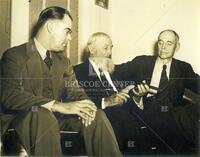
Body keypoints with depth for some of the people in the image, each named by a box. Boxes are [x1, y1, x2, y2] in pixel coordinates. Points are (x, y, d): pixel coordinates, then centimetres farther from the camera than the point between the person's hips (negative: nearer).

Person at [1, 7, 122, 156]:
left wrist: (85, 105, -17)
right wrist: (58, 106, -31)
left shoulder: (63, 61, 15)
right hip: (25, 119, -5)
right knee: (42, 115, -36)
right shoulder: (14, 56, -6)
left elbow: (74, 91, 10)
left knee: (97, 115, -16)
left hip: (55, 116, 5)